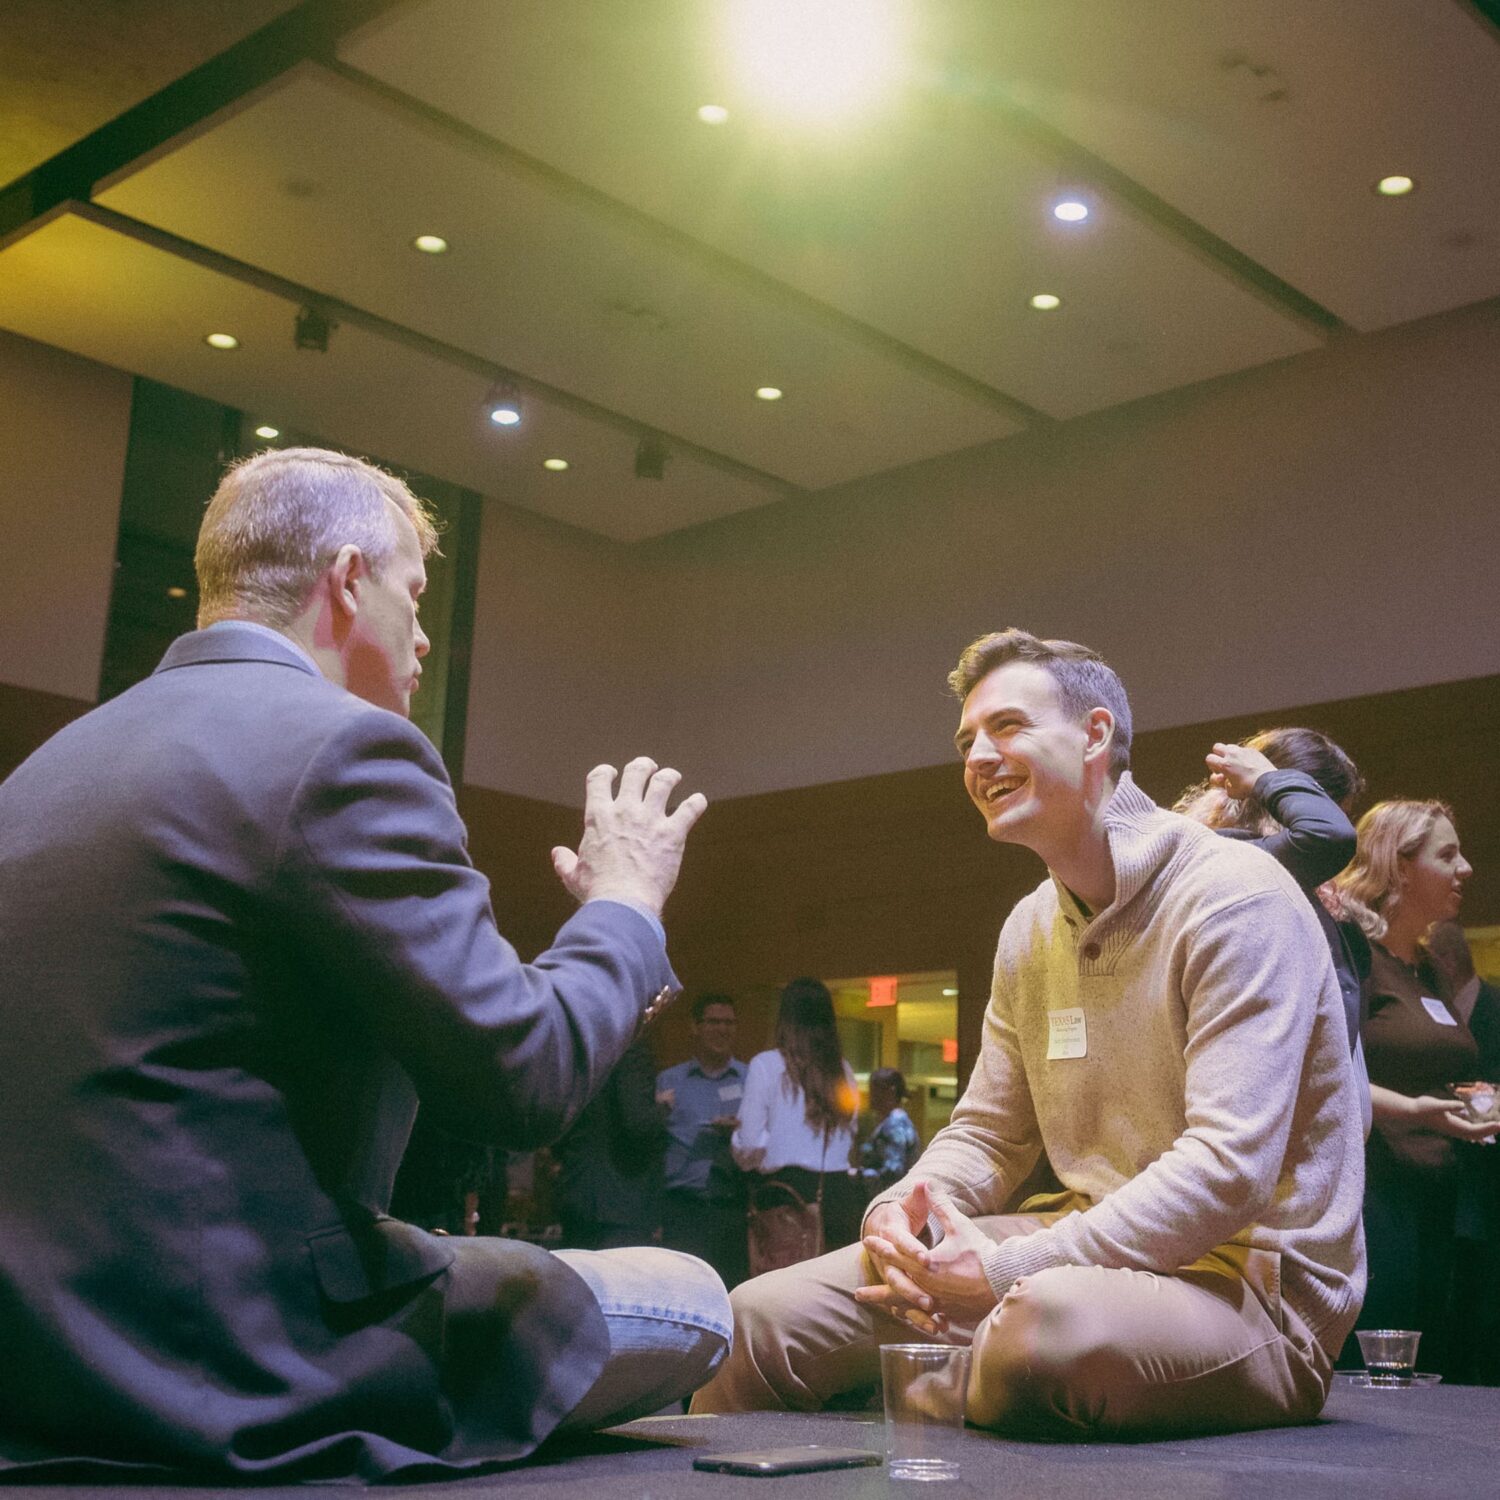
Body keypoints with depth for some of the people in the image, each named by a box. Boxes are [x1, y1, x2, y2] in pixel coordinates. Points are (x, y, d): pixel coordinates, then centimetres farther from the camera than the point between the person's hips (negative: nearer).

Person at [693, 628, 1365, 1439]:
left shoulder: (1235, 898, -14)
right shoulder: (1031, 929, 13)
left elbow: (1230, 1168, -23)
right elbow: (987, 1134, 17)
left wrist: (1006, 1268, -27)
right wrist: (898, 1215, -7)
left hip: (1247, 1276, -7)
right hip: (1097, 1246, 7)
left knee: (1051, 1317, -40)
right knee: (761, 1317, -6)